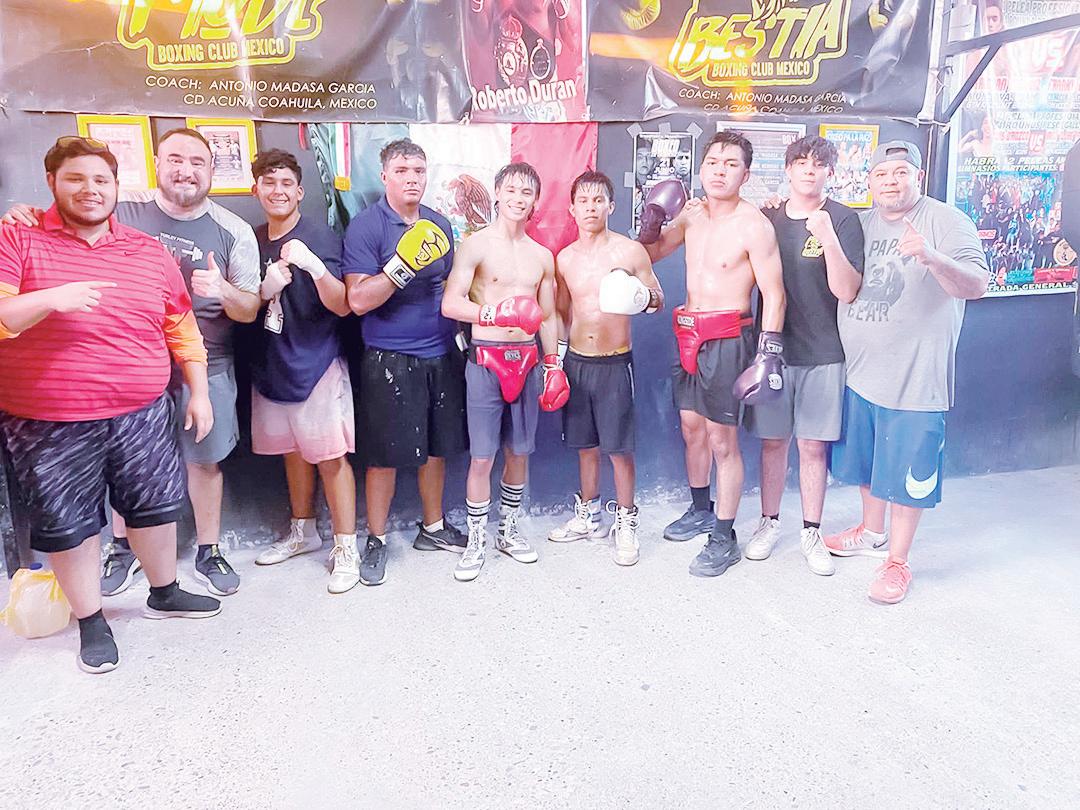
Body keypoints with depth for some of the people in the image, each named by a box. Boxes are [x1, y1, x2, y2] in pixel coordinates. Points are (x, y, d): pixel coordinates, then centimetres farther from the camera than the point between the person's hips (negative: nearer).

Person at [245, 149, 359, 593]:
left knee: (330, 456, -4)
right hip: (271, 365, 6)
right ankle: (302, 531, 34)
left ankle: (345, 549, 6)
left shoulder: (321, 237, -9)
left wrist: (314, 266, -33)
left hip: (317, 365, -6)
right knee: (292, 452, 17)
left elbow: (341, 306, -15)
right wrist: (265, 290, -8)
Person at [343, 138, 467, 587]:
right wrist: (404, 263, -26)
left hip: (441, 355, 6)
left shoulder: (440, 224, 9)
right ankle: (375, 541, 18)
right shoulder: (365, 226, -9)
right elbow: (358, 300, -16)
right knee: (386, 455, 1)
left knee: (437, 446, 15)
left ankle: (433, 527, 32)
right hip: (390, 359, -6)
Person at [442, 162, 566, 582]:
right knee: (482, 456, -3)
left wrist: (553, 365, 16)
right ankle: (476, 542, 11)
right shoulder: (476, 246, -4)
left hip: (526, 360, 5)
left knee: (519, 451, 11)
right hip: (486, 359, -4)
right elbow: (450, 304, -14)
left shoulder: (542, 256, 12)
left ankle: (508, 530, 27)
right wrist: (494, 314, -28)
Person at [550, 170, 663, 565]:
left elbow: (658, 298, 2)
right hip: (576, 362, 4)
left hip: (615, 363, -4)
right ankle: (588, 516, 28)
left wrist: (643, 299, -21)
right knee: (585, 444, 13)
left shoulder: (630, 251, -5)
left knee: (619, 448, -1)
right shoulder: (564, 258, 7)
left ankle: (625, 523, 14)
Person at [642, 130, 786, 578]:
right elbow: (651, 253, 21)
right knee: (691, 426, 18)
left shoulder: (754, 225, -13)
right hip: (690, 336, 7)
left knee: (722, 441, -2)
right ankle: (700, 510, 37)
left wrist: (769, 353, -19)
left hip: (727, 339, -7)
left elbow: (774, 295, -14)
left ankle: (724, 538, 10)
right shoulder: (692, 212, 7)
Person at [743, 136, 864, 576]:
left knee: (813, 445, 5)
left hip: (822, 353, -2)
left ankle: (811, 533, 20)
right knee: (773, 440, 10)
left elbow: (846, 292, -12)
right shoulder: (767, 218, 5)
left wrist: (828, 239, -25)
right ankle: (769, 523, 26)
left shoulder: (843, 220, -4)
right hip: (772, 347, 2)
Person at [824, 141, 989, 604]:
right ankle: (871, 532, 39)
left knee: (906, 471, 2)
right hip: (860, 371, 6)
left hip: (914, 377, -5)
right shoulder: (860, 224, 9)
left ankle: (896, 562, 16)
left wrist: (933, 257, -38)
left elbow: (975, 285, -17)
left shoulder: (947, 222, -8)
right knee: (867, 460, 19)